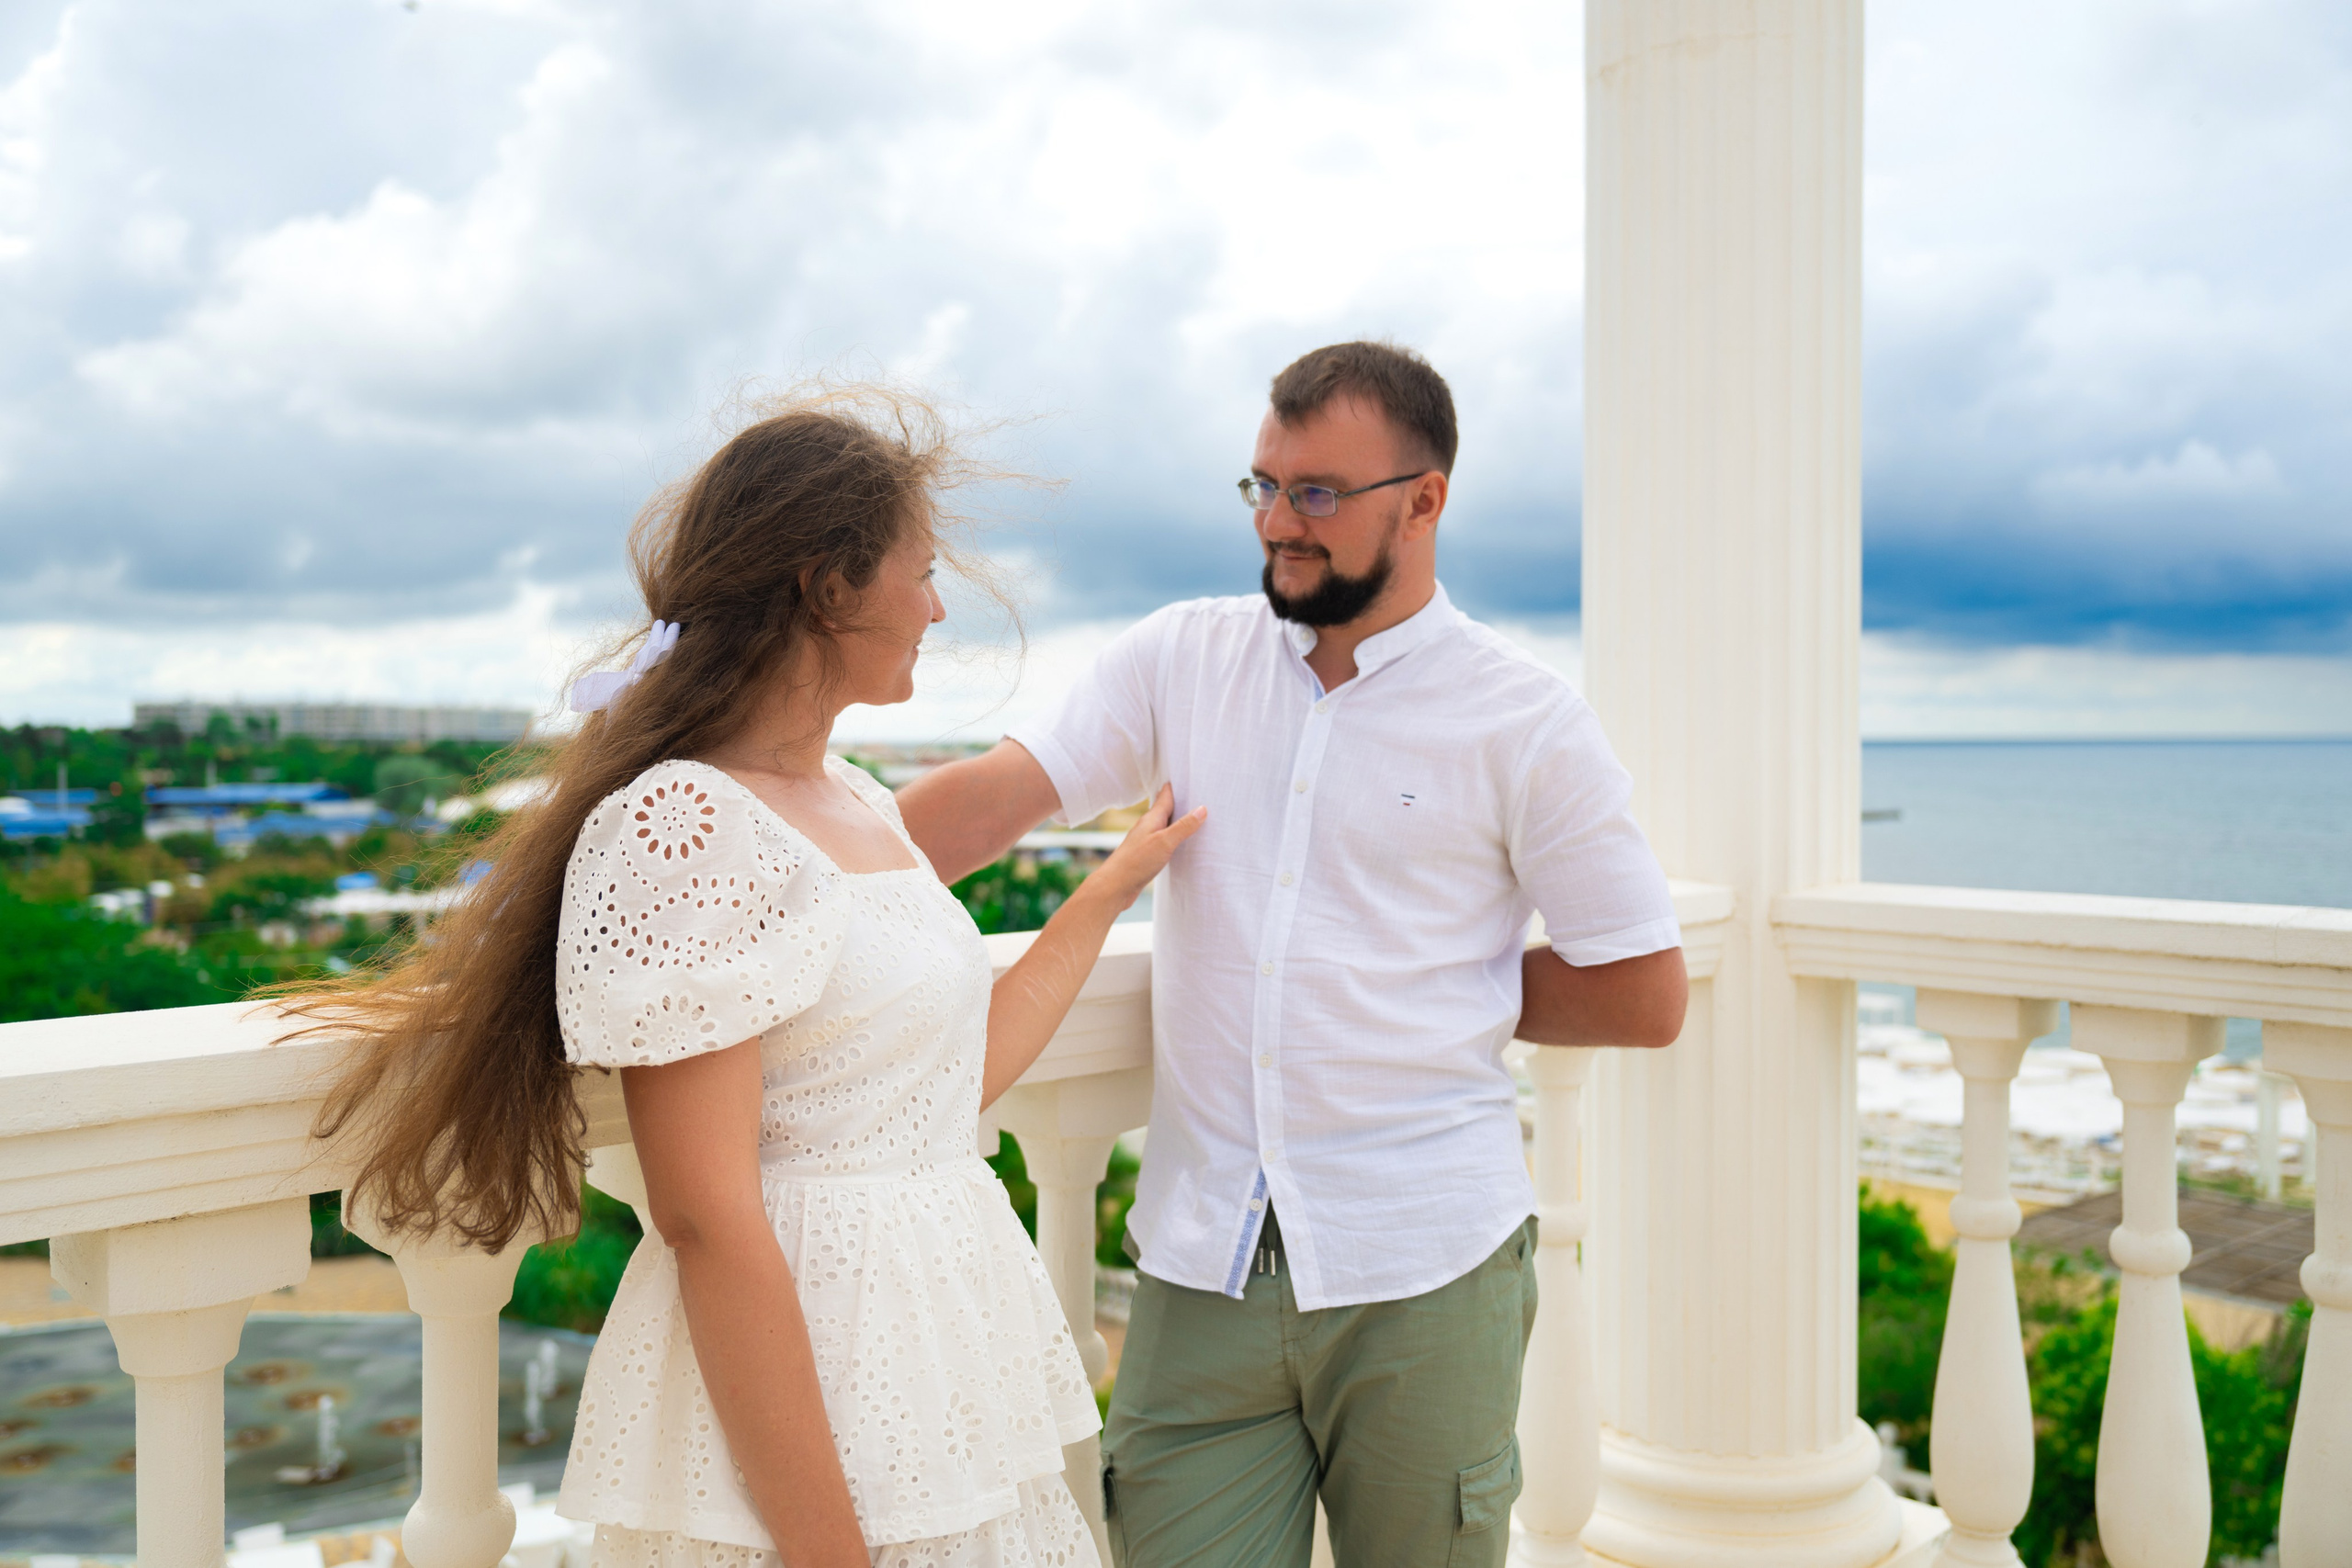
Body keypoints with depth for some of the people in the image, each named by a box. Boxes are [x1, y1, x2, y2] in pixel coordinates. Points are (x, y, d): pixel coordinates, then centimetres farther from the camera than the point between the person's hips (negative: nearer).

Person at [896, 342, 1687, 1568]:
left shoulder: (1525, 722, -4)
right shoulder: (1180, 661, 5)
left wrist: (1447, 991, 0)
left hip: (1421, 1274, -2)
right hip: (1202, 1262, 2)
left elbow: (1645, 996, -1)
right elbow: (996, 792, -5)